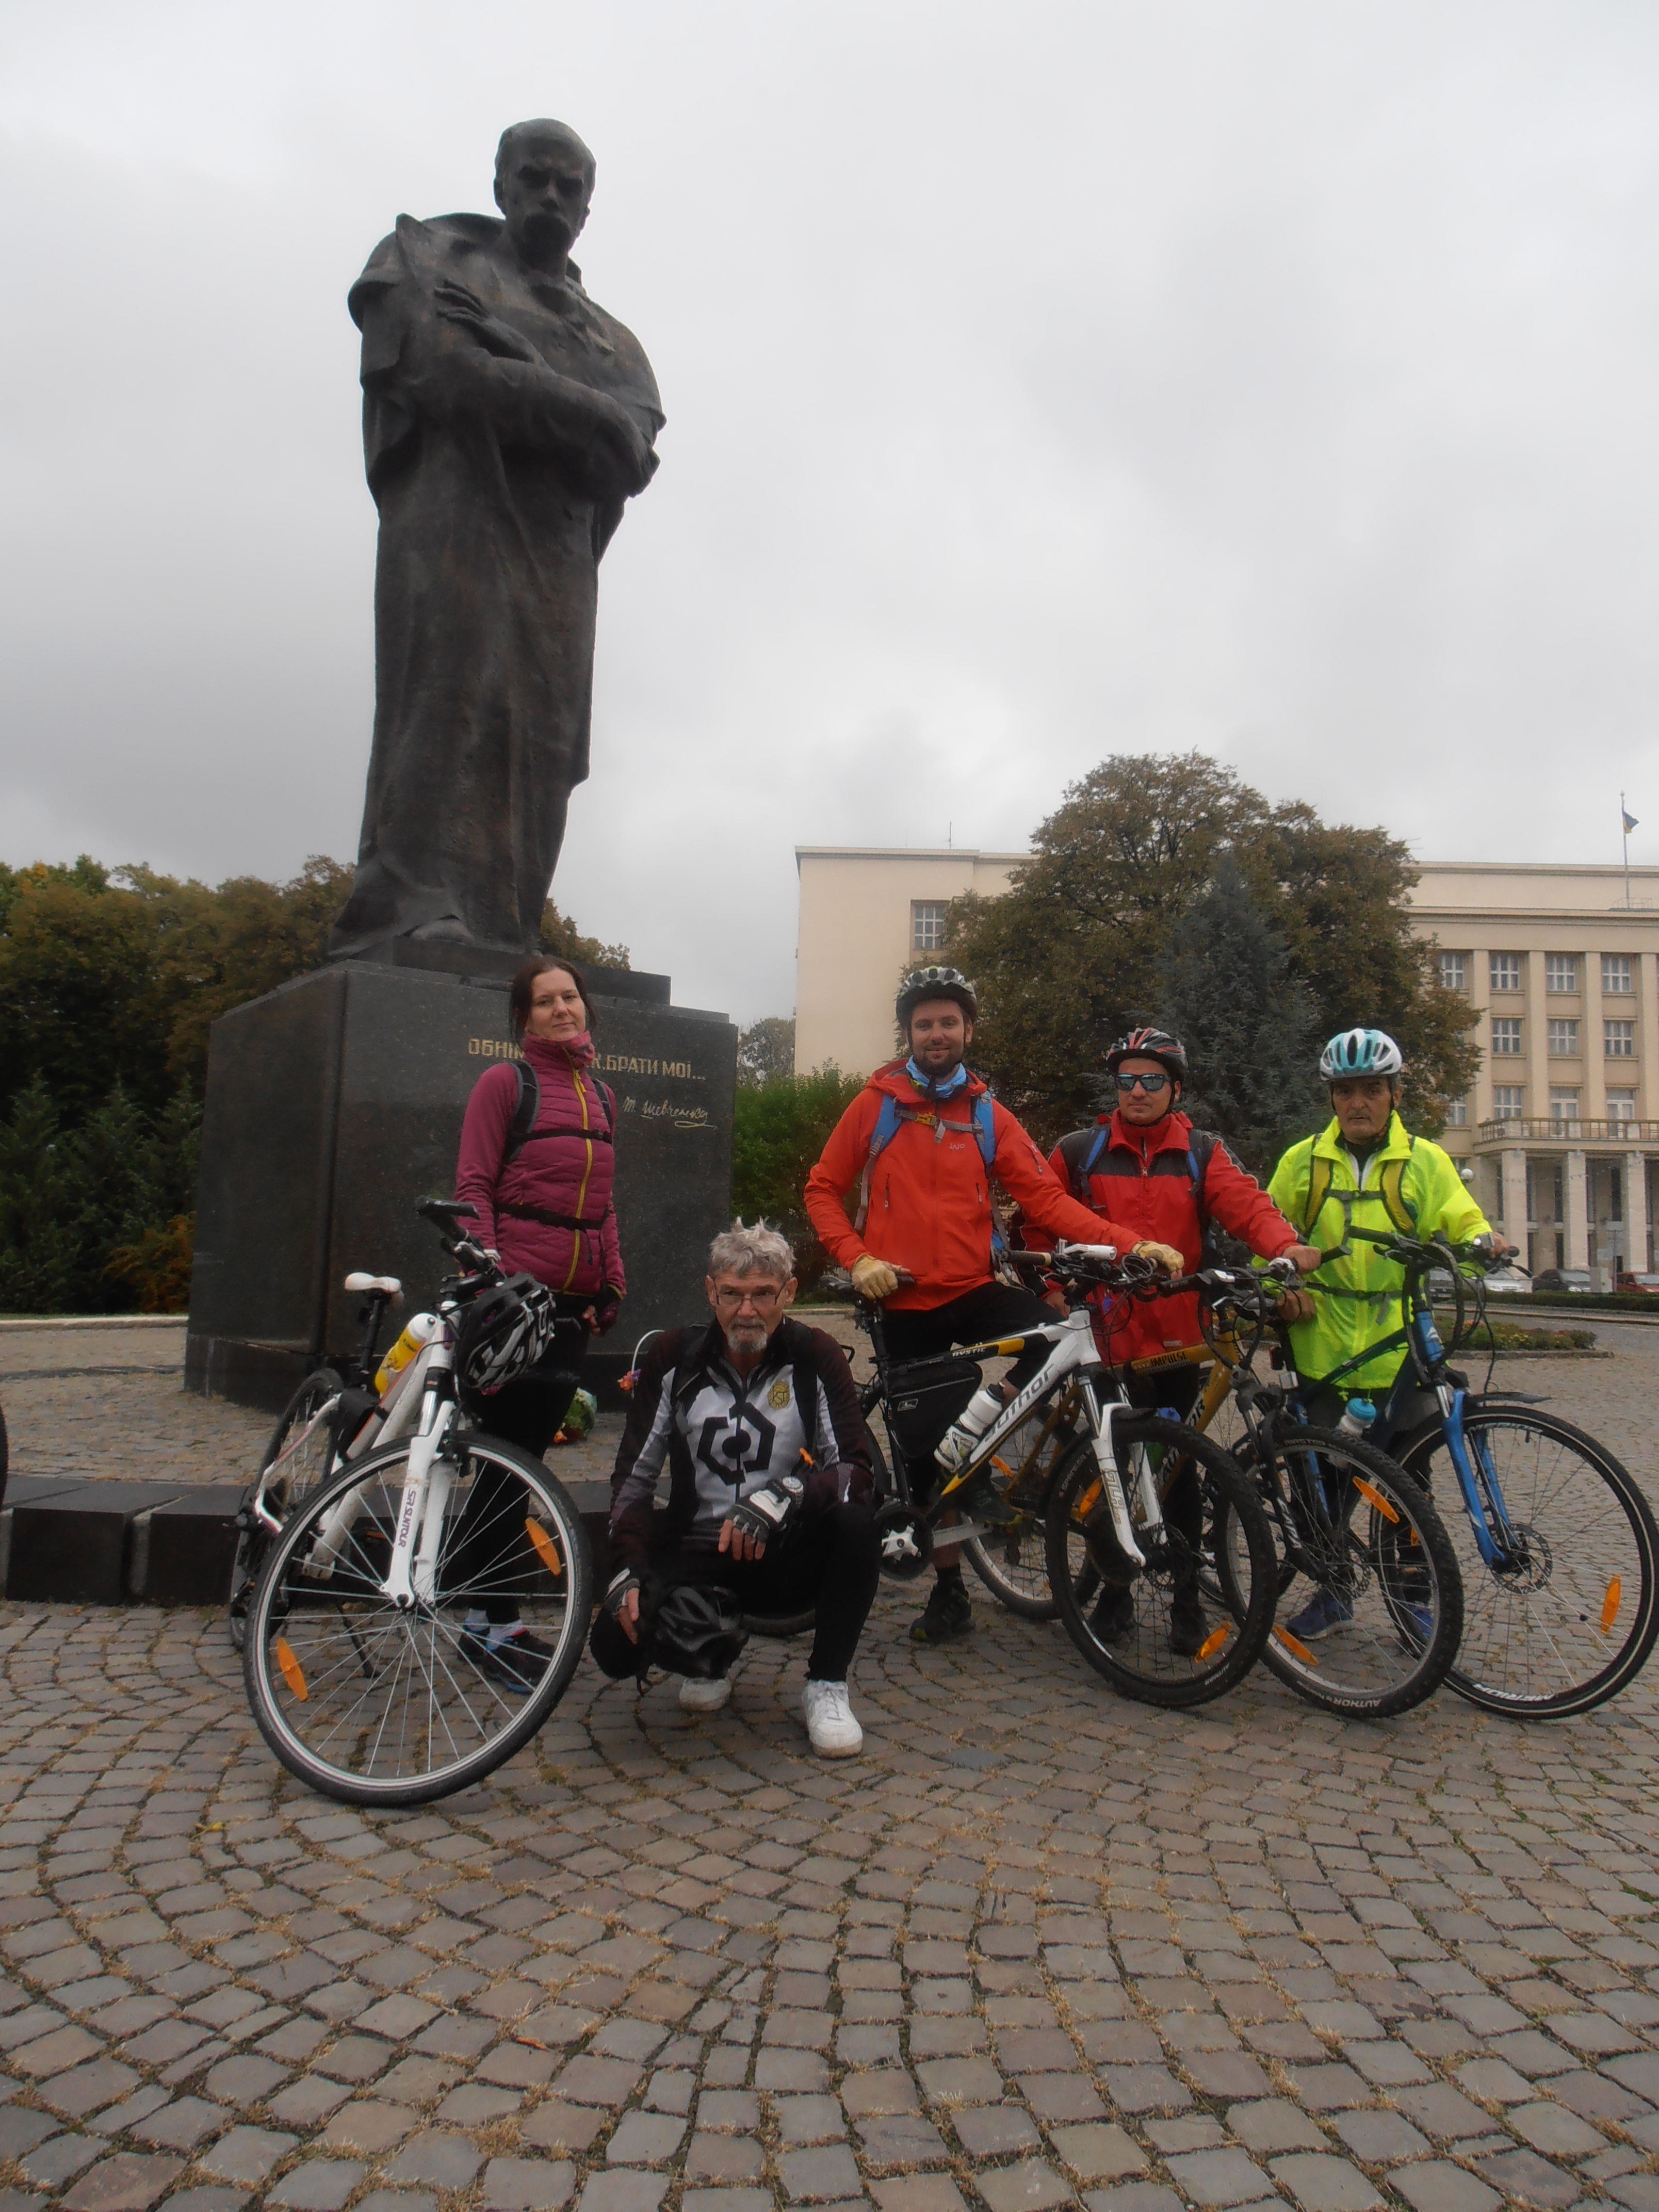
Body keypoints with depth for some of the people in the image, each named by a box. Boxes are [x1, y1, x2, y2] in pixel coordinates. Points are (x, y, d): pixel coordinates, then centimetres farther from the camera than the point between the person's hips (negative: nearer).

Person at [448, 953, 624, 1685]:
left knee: (524, 1455, 11)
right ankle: (491, 1623, 9)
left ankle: (491, 1616, 21)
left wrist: (613, 1284, 11)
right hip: (517, 1289, -6)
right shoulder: (506, 1081, -2)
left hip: (575, 1297, 6)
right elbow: (474, 1187, -6)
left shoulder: (599, 1095, 17)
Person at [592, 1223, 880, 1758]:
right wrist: (629, 1569, -14)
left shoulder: (815, 1358, -8)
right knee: (616, 1642, -25)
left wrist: (784, 1496, -36)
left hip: (784, 1559, -1)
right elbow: (633, 1476, 0)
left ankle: (826, 1687, -8)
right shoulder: (674, 1358, -3)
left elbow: (859, 1471, -17)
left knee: (855, 1522, -32)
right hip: (696, 1555, 1)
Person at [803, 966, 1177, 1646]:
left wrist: (1132, 1242, -14)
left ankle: (967, 1439, -11)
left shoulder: (988, 1116, 6)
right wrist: (857, 1259, -10)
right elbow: (822, 1190, 5)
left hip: (973, 1292, 1)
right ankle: (948, 1589, 23)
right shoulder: (876, 1104, 2)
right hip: (904, 1305, -1)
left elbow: (1047, 1199, -2)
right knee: (923, 1456, 6)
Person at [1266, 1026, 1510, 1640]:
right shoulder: (1301, 1162, 7)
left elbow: (1461, 1226, 2)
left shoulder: (1426, 1162, 5)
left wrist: (1483, 1242, -20)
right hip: (1323, 1348, 1)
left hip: (1401, 1349, -1)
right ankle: (1331, 1595, 23)